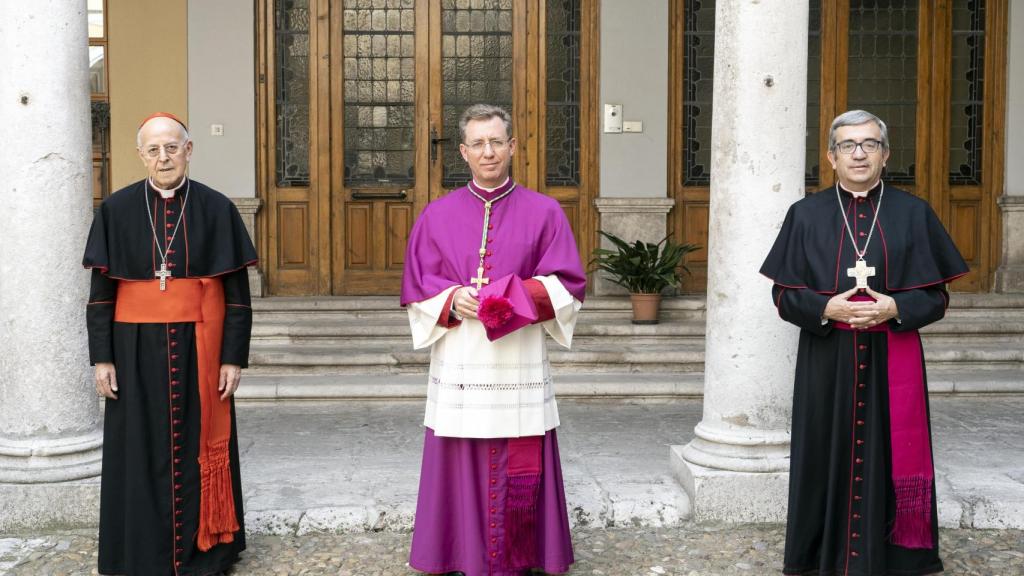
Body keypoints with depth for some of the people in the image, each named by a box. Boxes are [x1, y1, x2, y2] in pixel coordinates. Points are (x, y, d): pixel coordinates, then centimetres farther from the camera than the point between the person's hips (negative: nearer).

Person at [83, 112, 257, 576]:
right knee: (142, 450, 7)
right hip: (137, 348, 1)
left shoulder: (216, 209, -2)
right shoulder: (117, 210, 0)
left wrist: (234, 357, -5)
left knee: (199, 446, 7)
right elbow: (101, 291, 2)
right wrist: (102, 357, -3)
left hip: (199, 346, 0)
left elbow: (236, 291, -1)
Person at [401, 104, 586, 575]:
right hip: (459, 368, 1)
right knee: (461, 467, 1)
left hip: (519, 366, -1)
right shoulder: (437, 215, 9)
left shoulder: (544, 212, 5)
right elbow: (417, 289, 7)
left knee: (519, 474, 0)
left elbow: (567, 287, 2)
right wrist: (452, 300, -13)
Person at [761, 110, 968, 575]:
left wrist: (896, 308, -15)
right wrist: (825, 308, -16)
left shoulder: (914, 214, 5)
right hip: (827, 363, 0)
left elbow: (936, 296, 4)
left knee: (887, 461, 2)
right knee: (830, 458, 3)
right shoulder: (806, 215, 4)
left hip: (892, 363, 0)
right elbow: (783, 294, 3)